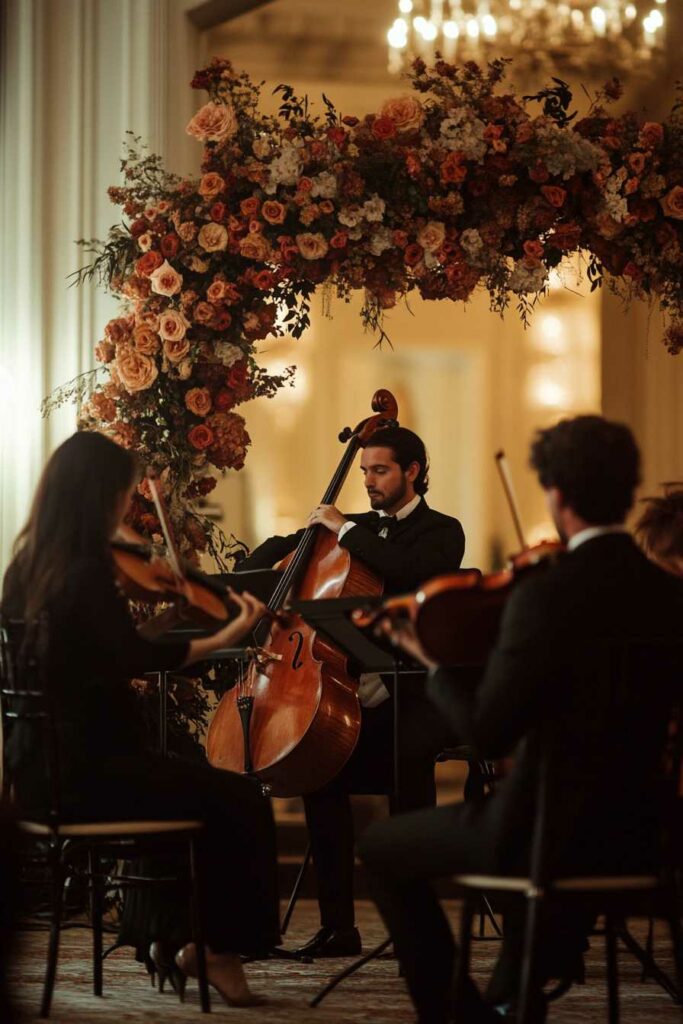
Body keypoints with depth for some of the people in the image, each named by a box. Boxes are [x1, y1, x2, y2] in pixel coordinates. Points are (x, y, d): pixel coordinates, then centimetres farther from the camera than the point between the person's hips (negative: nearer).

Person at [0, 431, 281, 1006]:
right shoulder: (87, 573, -18)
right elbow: (137, 657, -29)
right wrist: (225, 639, -30)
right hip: (83, 772, -9)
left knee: (200, 788, 25)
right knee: (240, 802, -1)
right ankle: (223, 946, 10)